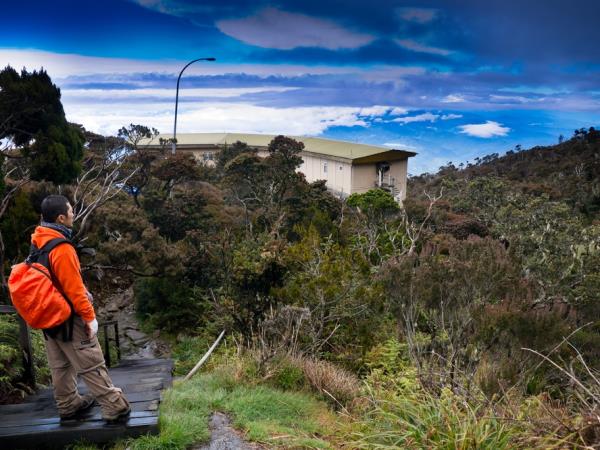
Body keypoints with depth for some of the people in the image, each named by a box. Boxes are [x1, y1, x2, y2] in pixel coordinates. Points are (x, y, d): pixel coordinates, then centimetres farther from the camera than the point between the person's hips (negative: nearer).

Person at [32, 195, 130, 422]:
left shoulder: (38, 241, 3)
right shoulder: (61, 249, -26)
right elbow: (74, 288, -23)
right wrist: (90, 316, -14)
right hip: (68, 317, -9)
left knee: (60, 365, 19)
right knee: (91, 364, -1)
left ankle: (68, 405, 32)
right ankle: (115, 407, 7)